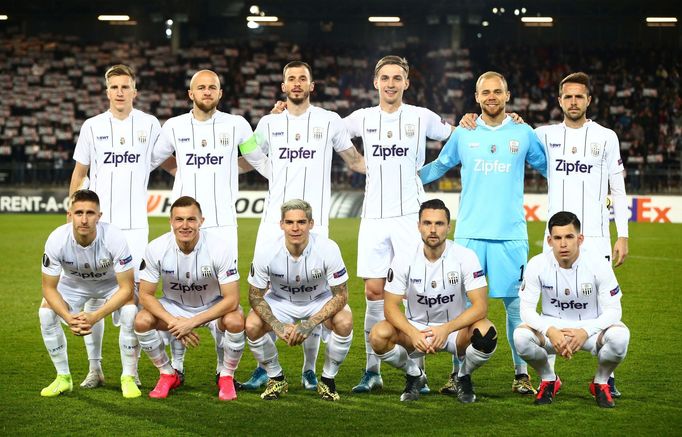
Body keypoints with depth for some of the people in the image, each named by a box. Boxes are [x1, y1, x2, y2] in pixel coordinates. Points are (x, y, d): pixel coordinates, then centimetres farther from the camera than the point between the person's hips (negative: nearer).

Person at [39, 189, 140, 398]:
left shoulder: (114, 238, -36)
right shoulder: (57, 240, -31)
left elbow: (126, 289, -29)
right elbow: (49, 288, -19)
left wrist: (95, 316, -40)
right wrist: (69, 318, -36)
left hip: (111, 282, -2)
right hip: (73, 282, 2)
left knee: (130, 312, -29)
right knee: (46, 313, -21)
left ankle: (129, 378, -10)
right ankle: (63, 378, -1)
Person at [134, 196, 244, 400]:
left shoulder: (220, 249, -27)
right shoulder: (156, 249, -21)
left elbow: (232, 299, -26)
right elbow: (145, 295, -13)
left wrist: (192, 322, -31)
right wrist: (173, 322, -27)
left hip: (213, 306, -2)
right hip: (174, 305, 2)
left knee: (235, 321, -33)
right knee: (142, 321, -25)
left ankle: (226, 377, -5)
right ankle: (168, 375, 1)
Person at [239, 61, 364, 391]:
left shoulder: (329, 122, 6)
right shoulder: (269, 123, 12)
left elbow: (355, 161, 14)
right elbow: (248, 162, 24)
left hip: (314, 221, -2)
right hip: (274, 219, 2)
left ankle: (309, 369, 10)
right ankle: (263, 368, 7)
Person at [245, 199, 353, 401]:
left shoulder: (328, 249, -29)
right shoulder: (266, 253, -26)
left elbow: (340, 295, -22)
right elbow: (255, 296, -14)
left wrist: (309, 324, -33)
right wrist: (278, 326, -30)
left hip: (320, 301, -1)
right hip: (280, 301, 1)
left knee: (344, 322, -31)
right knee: (252, 326, -27)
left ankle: (328, 379, -5)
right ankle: (276, 378, 1)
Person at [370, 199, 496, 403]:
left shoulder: (465, 257, -15)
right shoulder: (404, 258, -12)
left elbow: (480, 306, -20)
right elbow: (390, 306, -12)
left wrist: (446, 329, -35)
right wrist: (413, 333, -31)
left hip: (455, 328, -1)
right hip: (415, 327, 1)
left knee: (486, 333, -33)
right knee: (379, 335, -29)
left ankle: (463, 377, 1)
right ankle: (414, 376, 4)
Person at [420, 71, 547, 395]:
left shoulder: (524, 134, 6)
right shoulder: (463, 134, 8)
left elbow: (549, 168, 18)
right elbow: (438, 167, 22)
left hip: (511, 234, 0)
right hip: (469, 232, 1)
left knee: (516, 303, 0)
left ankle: (522, 373, 10)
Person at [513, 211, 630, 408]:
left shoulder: (598, 265, -18)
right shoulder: (537, 265, -15)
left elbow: (613, 310, -15)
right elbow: (526, 309, -14)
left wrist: (585, 332, -32)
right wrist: (550, 332, -33)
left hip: (591, 327, -1)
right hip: (552, 327, 1)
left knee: (619, 336, -33)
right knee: (521, 335, -30)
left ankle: (601, 383, 0)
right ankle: (548, 380, 2)